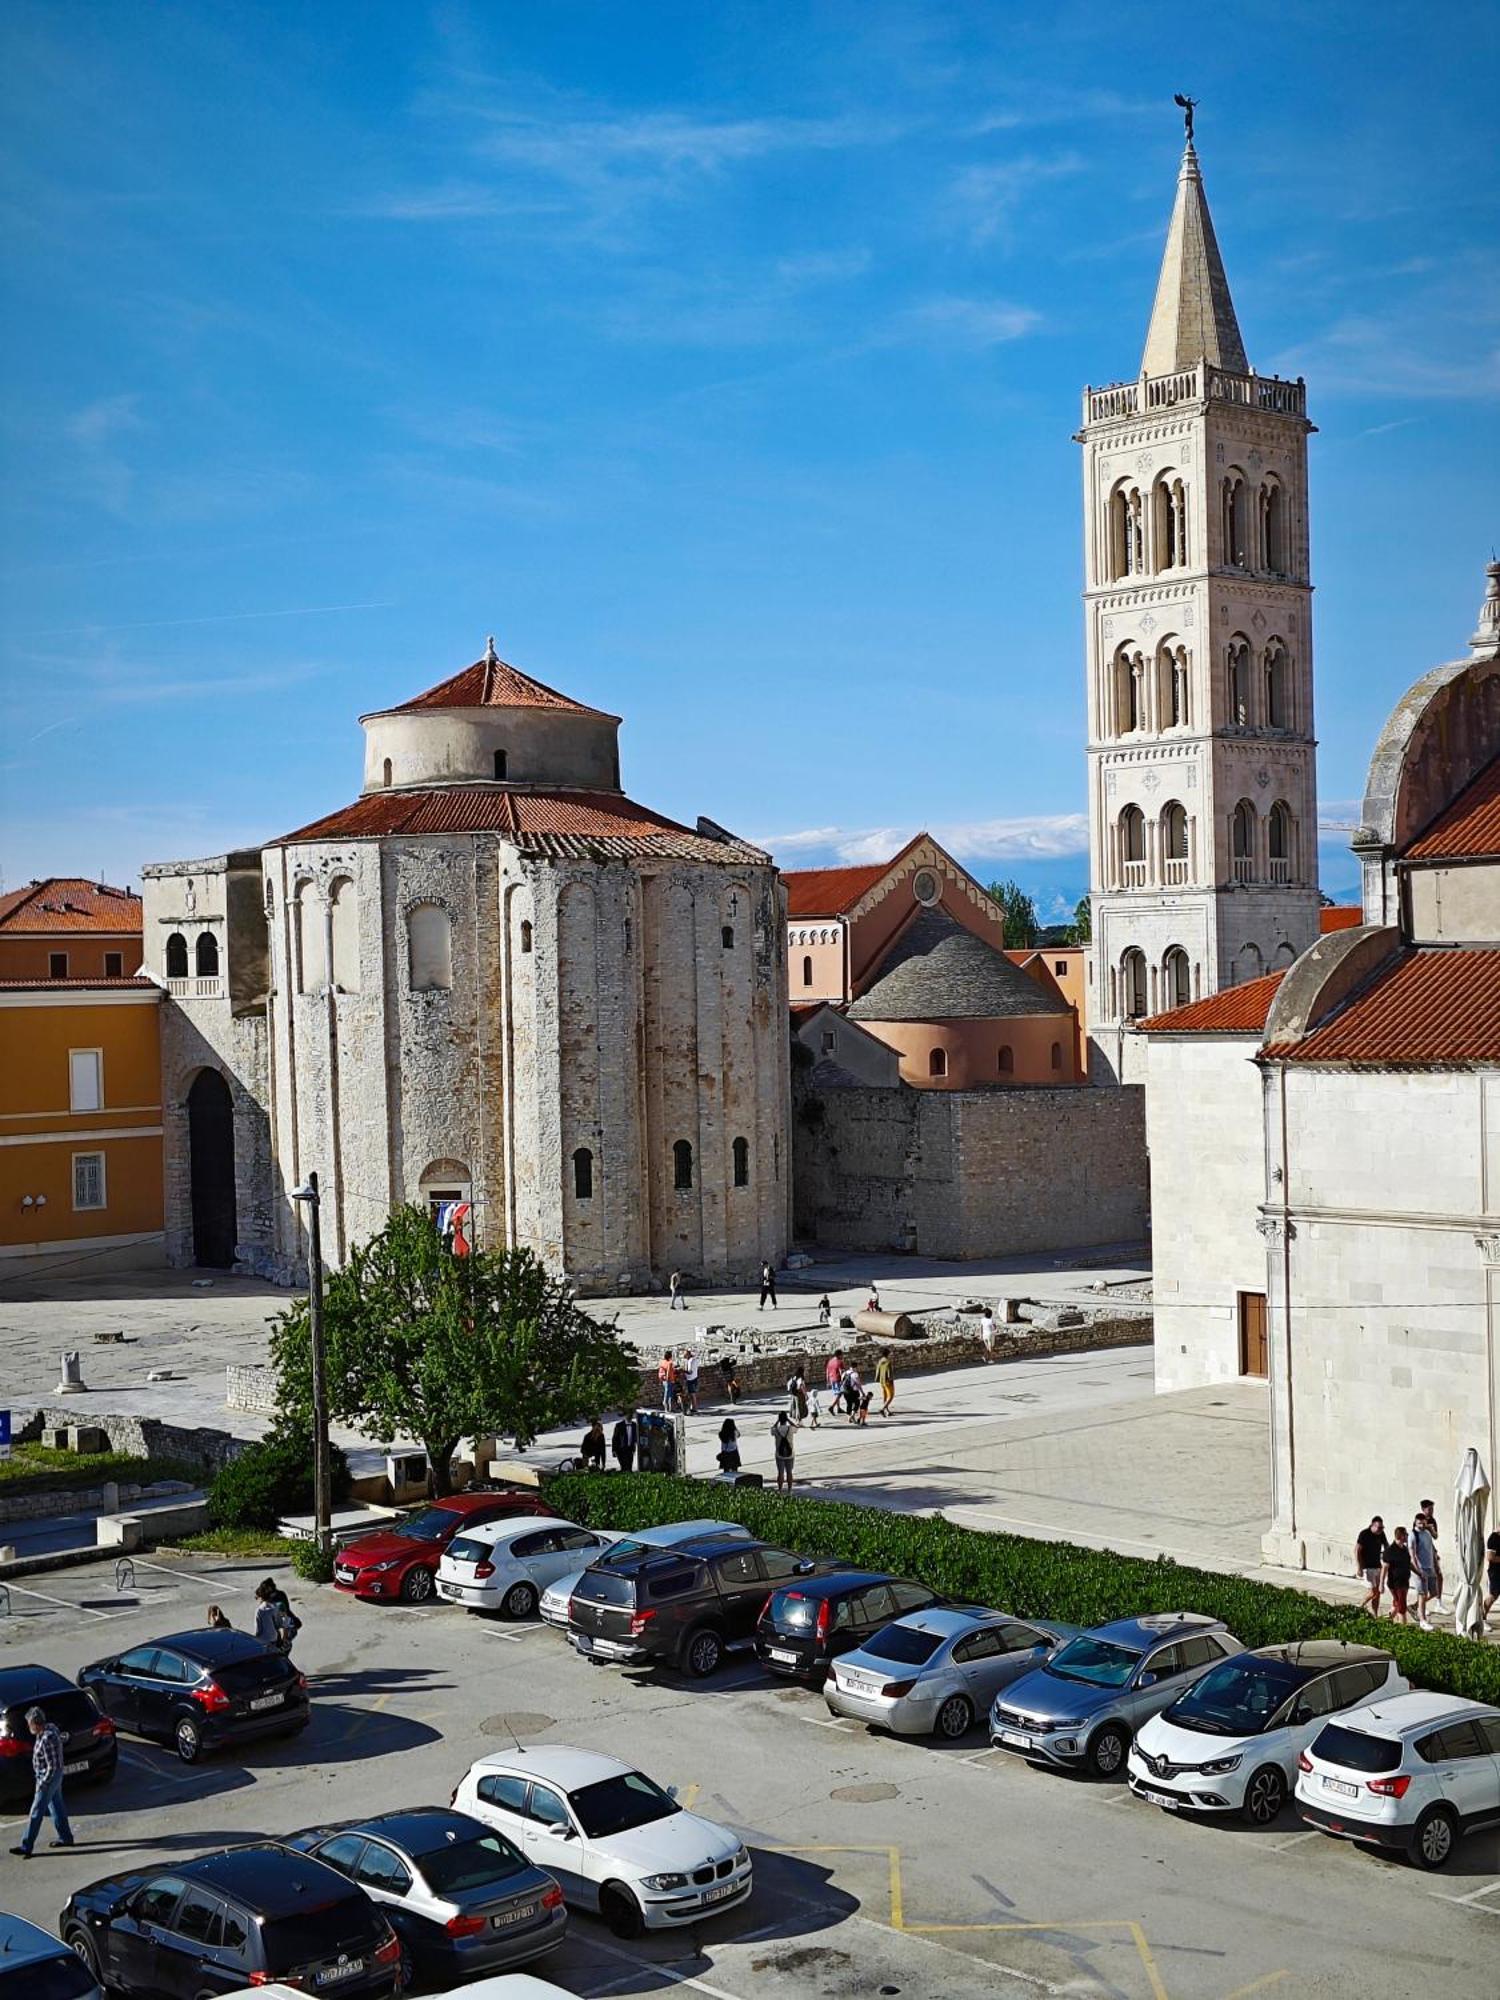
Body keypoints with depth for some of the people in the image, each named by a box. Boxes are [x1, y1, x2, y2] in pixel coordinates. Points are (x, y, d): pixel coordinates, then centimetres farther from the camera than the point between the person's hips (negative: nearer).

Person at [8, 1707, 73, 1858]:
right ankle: (65, 1837, 31)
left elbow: (52, 1766, -27)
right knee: (56, 1806, 20)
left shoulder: (47, 1739, -30)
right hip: (54, 1775, 10)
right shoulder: (50, 1727, -1)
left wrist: (42, 1783, -18)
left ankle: (26, 1847, 4)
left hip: (49, 1778, -10)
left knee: (36, 1813, -2)